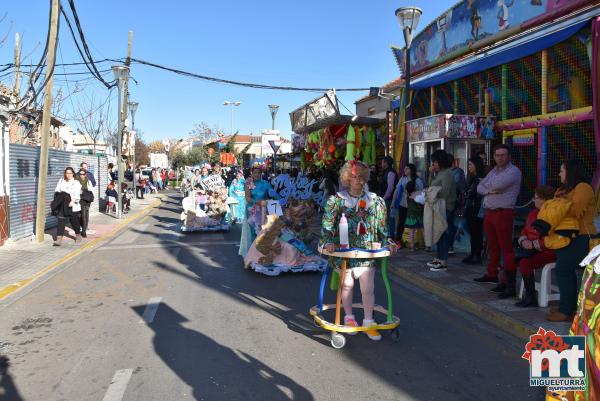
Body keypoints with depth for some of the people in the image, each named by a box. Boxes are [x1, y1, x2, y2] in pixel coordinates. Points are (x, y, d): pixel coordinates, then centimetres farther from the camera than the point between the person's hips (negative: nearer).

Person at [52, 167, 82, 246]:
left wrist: (73, 201, -29)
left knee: (74, 221, 10)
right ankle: (59, 239, -8)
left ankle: (78, 235, 33)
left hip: (73, 206, -2)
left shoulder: (76, 183, -2)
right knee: (61, 222, -6)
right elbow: (57, 191, 14)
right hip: (62, 206, 2)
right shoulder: (61, 181, 10)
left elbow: (77, 194, -13)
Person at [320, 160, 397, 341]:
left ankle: (368, 322, 14)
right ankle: (349, 317, 32)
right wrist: (328, 242, -16)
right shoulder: (336, 200, -1)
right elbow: (327, 226, -1)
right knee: (347, 285, 13)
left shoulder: (375, 201, 5)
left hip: (366, 251, 1)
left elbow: (381, 228, 10)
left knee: (368, 288, -2)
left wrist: (387, 243, -4)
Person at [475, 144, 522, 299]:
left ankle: (510, 282, -7)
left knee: (506, 248, -8)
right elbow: (480, 187, 12)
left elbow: (498, 184, -23)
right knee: (492, 246, 17)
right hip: (488, 212, 8)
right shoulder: (493, 171, 18)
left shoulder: (513, 171, -7)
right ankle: (492, 274, 30)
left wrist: (489, 185, -1)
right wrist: (489, 190, -9)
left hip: (503, 213, -8)